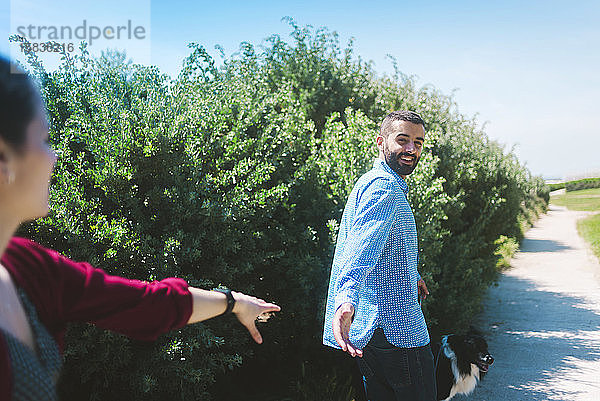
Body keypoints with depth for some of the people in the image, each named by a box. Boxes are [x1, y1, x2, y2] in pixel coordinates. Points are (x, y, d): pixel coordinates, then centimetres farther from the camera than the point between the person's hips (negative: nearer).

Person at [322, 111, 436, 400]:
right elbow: (361, 246, -35)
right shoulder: (385, 186, -17)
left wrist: (411, 276, 45)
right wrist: (347, 299, -51)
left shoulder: (373, 182, 18)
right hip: (396, 326, -10)